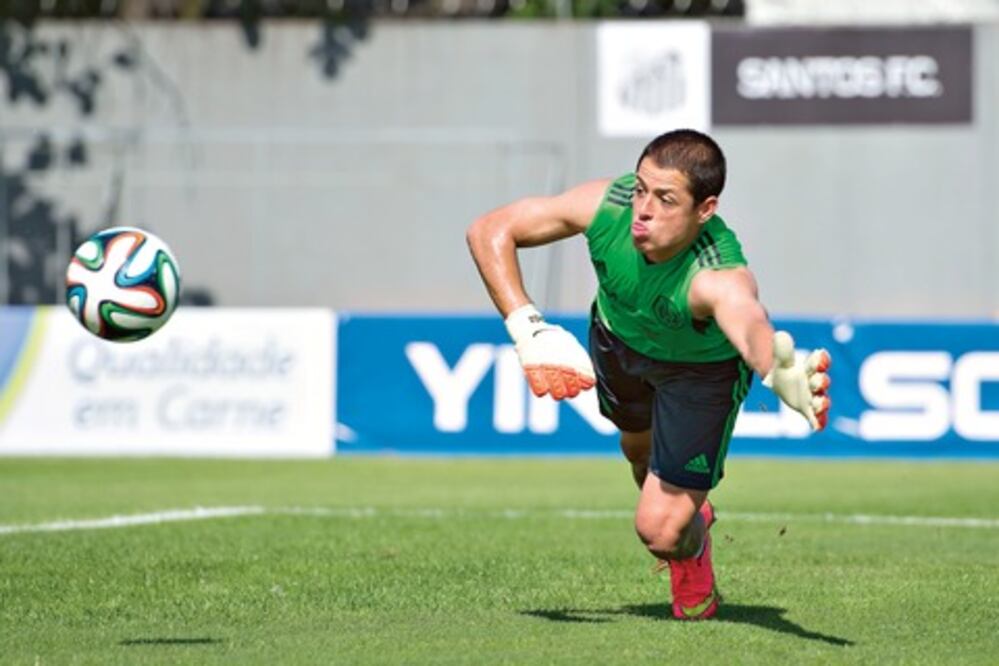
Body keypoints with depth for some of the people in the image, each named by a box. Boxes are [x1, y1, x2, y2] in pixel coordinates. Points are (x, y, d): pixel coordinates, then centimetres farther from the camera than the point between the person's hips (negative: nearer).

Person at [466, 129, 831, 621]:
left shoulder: (721, 277, -48)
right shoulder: (608, 206, -36)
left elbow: (750, 323, -73)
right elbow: (489, 232, -25)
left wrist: (780, 373, -96)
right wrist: (528, 330, -36)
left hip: (702, 368, -4)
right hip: (618, 337, 4)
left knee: (660, 529, -9)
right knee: (639, 447, 31)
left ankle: (692, 554, 30)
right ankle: (691, 514, 66)